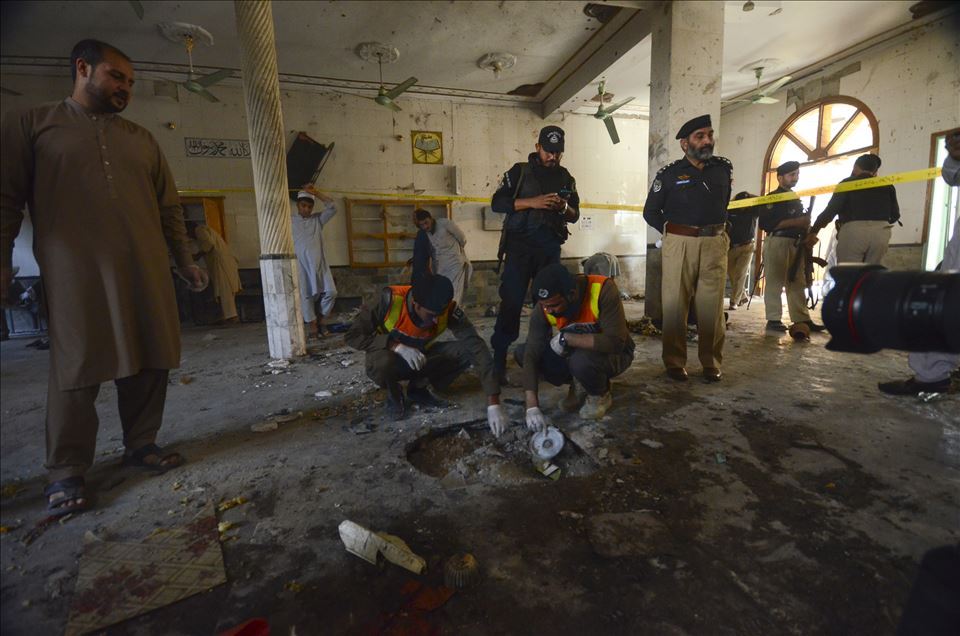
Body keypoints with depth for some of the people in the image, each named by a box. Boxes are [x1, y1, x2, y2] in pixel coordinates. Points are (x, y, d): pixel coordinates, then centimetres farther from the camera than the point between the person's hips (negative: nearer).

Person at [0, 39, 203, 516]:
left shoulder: (142, 139, 20)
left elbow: (169, 207, 18)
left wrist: (184, 260, 15)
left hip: (146, 271, 3)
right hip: (76, 273, -3)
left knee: (149, 362, 3)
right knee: (77, 368, -1)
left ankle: (141, 445, 18)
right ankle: (66, 470, 12)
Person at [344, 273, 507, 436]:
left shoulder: (449, 310, -24)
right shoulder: (391, 299, -30)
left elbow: (477, 347, -29)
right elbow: (353, 336, -23)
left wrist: (493, 403, -36)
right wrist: (397, 346, -37)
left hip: (421, 357, 3)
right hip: (389, 357, -3)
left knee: (466, 351, -19)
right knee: (383, 363, -38)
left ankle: (418, 388, 2)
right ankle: (395, 395, -3)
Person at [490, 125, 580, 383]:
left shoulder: (566, 178, 16)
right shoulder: (520, 171, 4)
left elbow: (575, 215, 18)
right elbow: (497, 203, -6)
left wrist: (565, 208, -6)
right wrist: (532, 202, -18)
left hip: (550, 248, 4)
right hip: (520, 245, -4)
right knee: (512, 301, -9)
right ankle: (498, 358, -2)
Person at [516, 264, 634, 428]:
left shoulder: (603, 289, -32)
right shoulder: (544, 307, -20)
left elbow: (616, 342, -36)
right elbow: (531, 355, -23)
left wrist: (565, 338, -35)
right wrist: (532, 407, -30)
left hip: (614, 354, -4)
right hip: (575, 352, 5)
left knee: (581, 360, -37)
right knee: (522, 352, -12)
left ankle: (601, 395, -2)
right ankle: (578, 386, 6)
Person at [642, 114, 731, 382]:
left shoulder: (724, 168, 12)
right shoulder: (669, 173, 3)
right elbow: (650, 212, 9)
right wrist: (673, 232, 3)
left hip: (715, 244, 3)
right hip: (679, 244, -2)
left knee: (712, 306, 2)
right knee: (675, 305, -1)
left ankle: (712, 364, 12)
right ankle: (674, 362, 8)